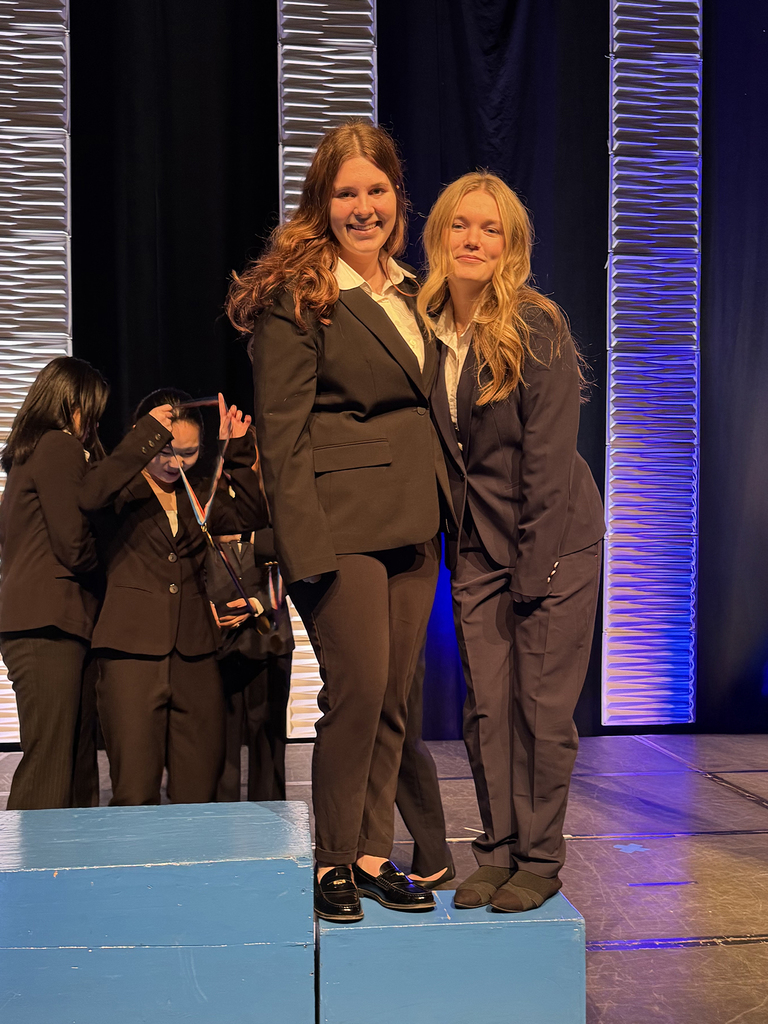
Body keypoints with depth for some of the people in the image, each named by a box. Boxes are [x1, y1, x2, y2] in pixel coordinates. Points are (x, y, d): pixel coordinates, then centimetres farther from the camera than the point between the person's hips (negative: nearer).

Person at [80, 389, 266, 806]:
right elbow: (90, 496, -21)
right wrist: (150, 435, -18)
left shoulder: (195, 499, 20)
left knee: (199, 792, 5)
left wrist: (237, 452, 3)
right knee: (135, 793, -7)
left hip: (194, 650, 5)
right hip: (132, 648, -5)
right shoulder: (123, 491, 2)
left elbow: (253, 514, 12)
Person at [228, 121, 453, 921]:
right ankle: (333, 862, 13)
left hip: (412, 519, 7)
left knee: (393, 698, 10)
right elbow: (281, 435, -10)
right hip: (342, 521, -7)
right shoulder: (294, 295, -5)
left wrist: (442, 504, 13)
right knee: (358, 690, -5)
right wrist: (306, 547, -17)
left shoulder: (410, 290, 17)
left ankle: (373, 853, 22)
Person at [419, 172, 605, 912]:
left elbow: (548, 462, -14)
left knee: (543, 706, 0)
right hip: (476, 548, 4)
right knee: (485, 706, 5)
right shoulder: (425, 328, 2)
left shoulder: (536, 330, -12)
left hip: (555, 543, -4)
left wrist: (532, 573, -15)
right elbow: (436, 452, 7)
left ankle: (541, 860, 15)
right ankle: (498, 852, 19)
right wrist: (451, 542, 1)